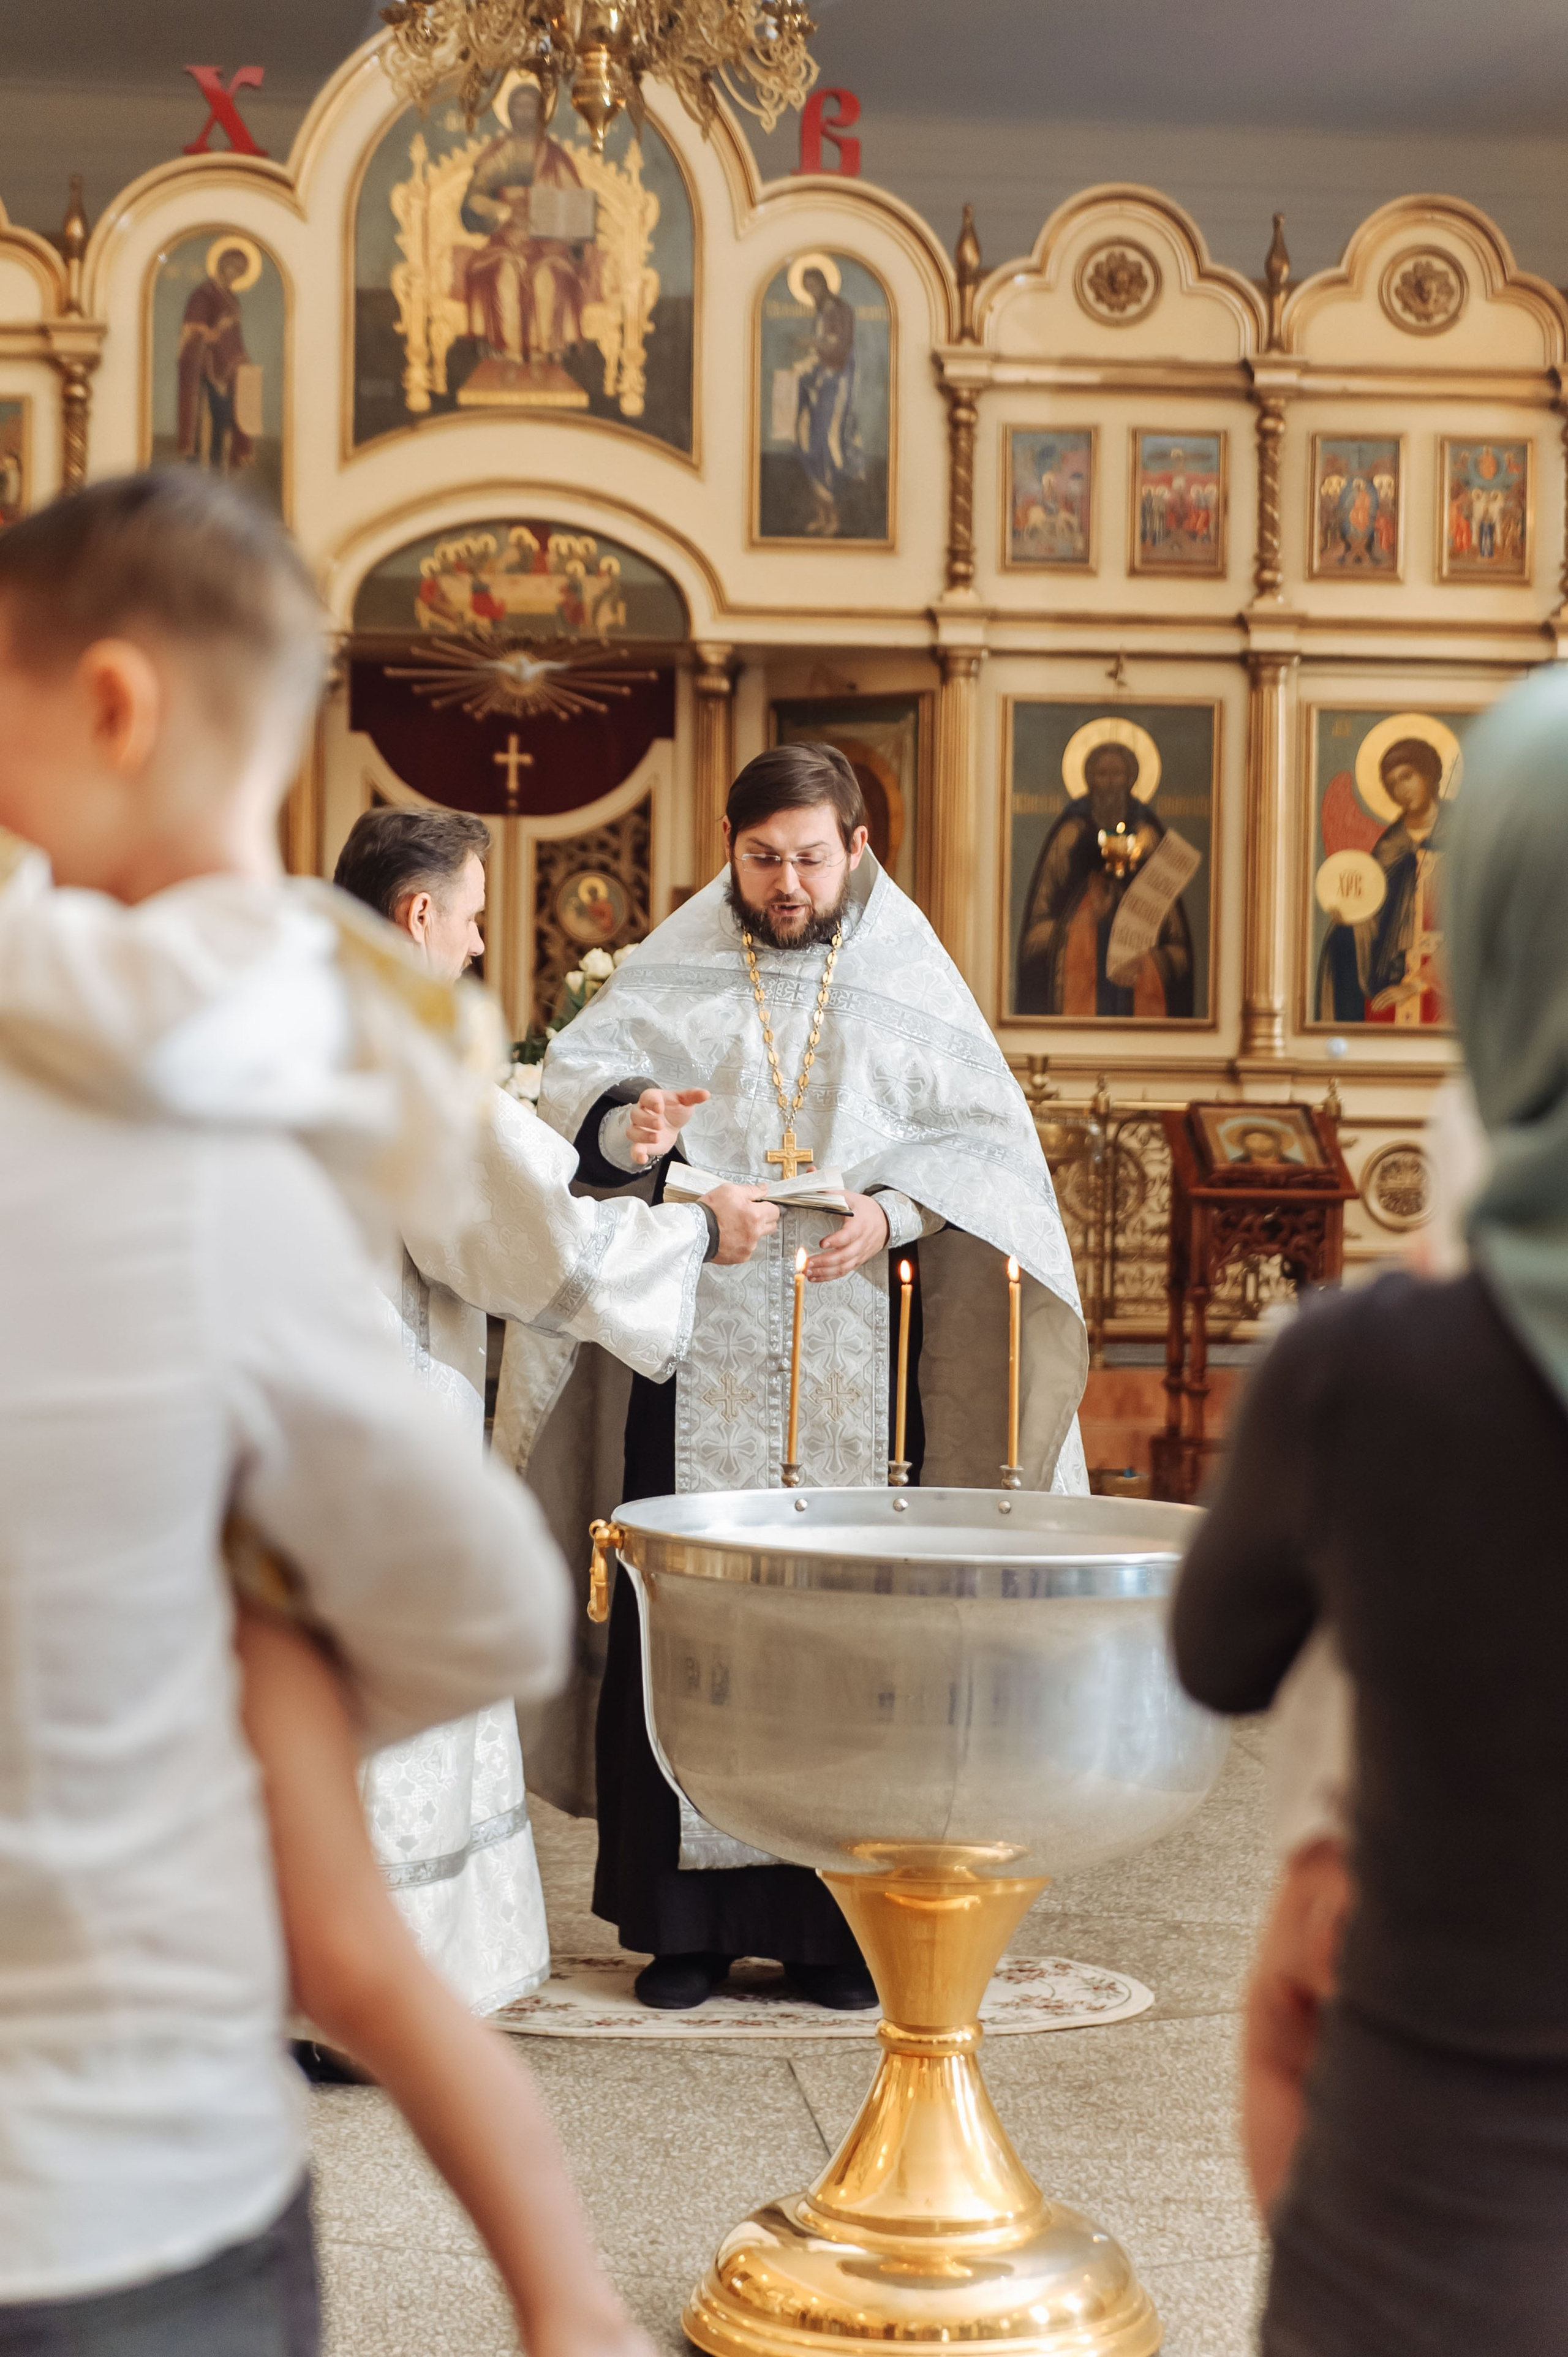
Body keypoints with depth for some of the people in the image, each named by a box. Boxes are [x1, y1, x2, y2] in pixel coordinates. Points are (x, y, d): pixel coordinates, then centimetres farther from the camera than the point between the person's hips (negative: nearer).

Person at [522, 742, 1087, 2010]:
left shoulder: (910, 982, 8)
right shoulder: (672, 975, 8)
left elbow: (988, 1137, 4)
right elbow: (577, 1079, -4)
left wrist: (897, 1210, -14)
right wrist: (624, 1127, -27)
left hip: (858, 1357, 0)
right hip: (704, 1355, 0)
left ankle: (836, 1913, 9)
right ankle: (691, 1912, 7)